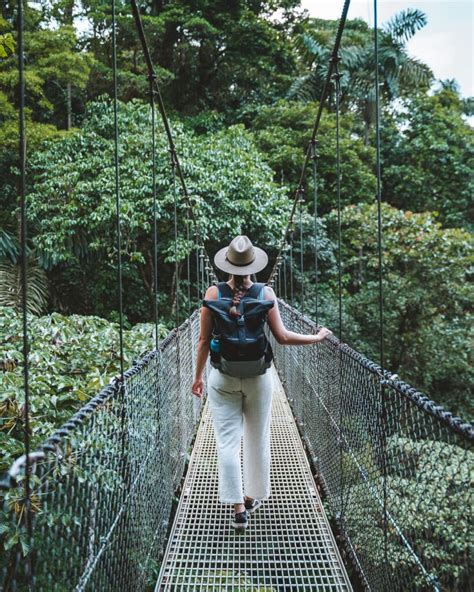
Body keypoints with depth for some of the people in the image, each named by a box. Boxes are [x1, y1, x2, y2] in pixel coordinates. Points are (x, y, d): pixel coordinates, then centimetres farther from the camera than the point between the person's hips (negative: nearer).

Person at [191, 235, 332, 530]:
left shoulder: (213, 293, -7)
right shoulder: (265, 293, -8)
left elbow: (204, 340, -4)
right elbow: (282, 337, -9)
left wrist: (198, 376, 9)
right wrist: (318, 337, 6)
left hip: (223, 379, 0)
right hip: (258, 378, 1)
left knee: (227, 442, 5)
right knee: (257, 440, 16)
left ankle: (238, 507, 4)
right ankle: (252, 497, 30)